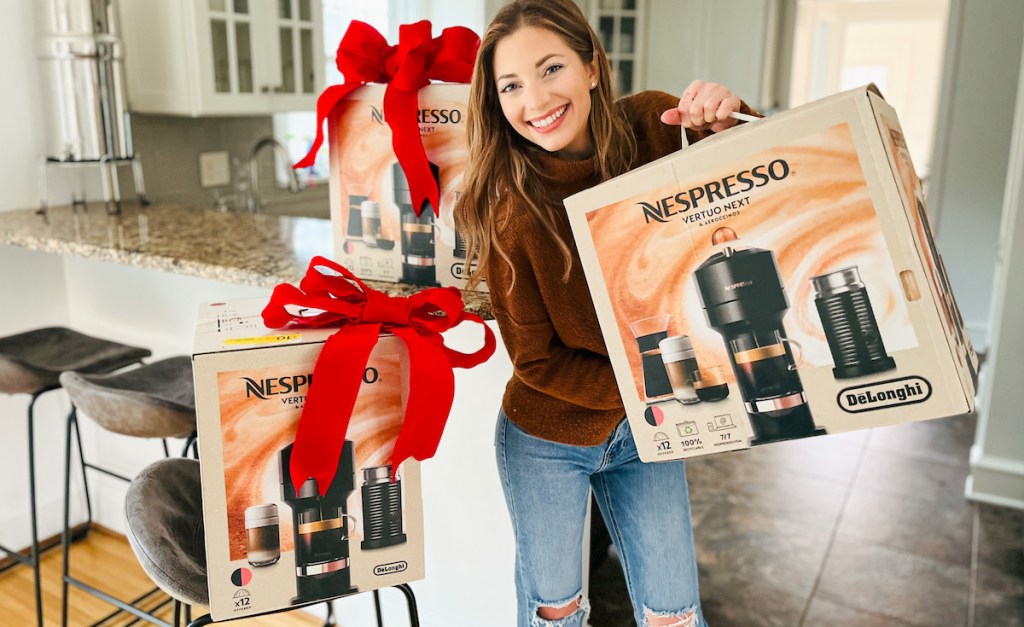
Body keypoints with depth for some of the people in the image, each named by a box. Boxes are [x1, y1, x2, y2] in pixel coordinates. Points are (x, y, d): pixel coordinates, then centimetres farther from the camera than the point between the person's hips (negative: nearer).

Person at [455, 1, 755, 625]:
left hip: (644, 432, 3)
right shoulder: (512, 206, -22)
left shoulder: (652, 128, -13)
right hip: (547, 440, -3)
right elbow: (538, 361, -15)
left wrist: (730, 125, -24)